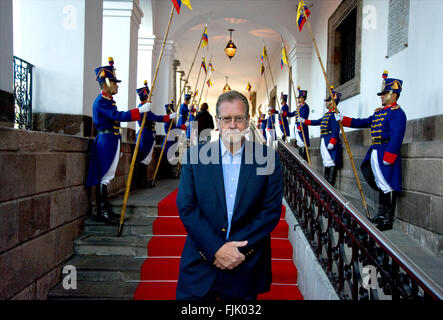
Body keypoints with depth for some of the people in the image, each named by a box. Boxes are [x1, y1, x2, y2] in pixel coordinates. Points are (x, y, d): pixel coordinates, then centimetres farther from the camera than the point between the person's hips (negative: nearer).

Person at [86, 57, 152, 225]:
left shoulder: (109, 100, 19)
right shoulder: (101, 101, -12)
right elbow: (119, 116, -25)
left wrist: (117, 147, 25)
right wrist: (140, 110, -25)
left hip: (112, 141, 10)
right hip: (106, 141, -10)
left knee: (106, 177, 11)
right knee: (104, 177, -7)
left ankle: (106, 210, 18)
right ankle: (102, 213, -2)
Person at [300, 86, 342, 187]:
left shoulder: (334, 114, -13)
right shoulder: (327, 114, 18)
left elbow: (336, 129, -21)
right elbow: (318, 122, 26)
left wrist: (332, 142, -26)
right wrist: (304, 121, 26)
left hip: (330, 141, -10)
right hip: (324, 141, 10)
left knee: (331, 161, -9)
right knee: (326, 161, 15)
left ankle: (331, 183, -8)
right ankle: (326, 181, 23)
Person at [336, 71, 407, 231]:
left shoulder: (397, 112, -11)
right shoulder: (379, 111, 18)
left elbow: (396, 137, -20)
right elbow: (363, 122, 23)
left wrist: (388, 157, -24)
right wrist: (343, 119, 17)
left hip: (386, 153, -9)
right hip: (374, 153, 9)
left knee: (387, 186, -3)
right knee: (379, 185, 16)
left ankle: (388, 220, 6)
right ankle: (382, 214, 29)